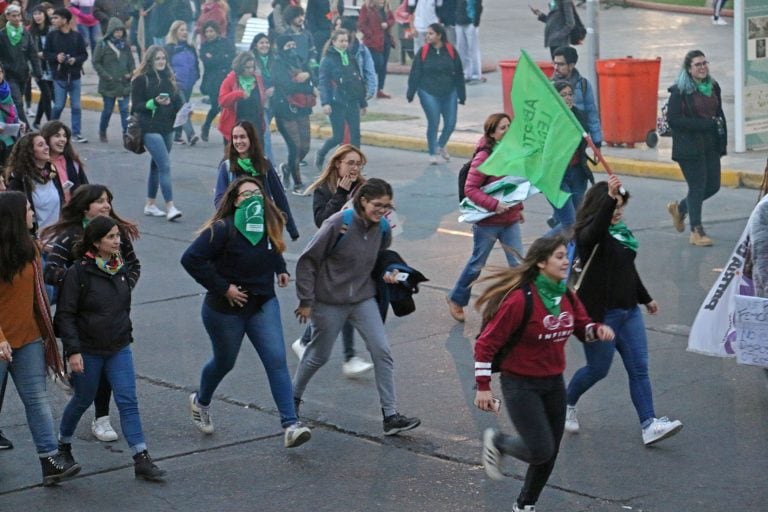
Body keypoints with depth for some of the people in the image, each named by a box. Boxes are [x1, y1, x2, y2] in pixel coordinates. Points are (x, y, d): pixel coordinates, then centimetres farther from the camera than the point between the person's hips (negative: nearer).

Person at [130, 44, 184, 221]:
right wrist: (154, 103, -22)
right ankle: (170, 207, -17)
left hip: (166, 127, 7)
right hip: (150, 128, -7)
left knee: (157, 165, 15)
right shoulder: (141, 79, -6)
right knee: (165, 165, -15)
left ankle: (150, 204, 25)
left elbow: (177, 100, 19)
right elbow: (136, 105, -9)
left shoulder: (168, 78, 12)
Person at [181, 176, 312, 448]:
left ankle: (291, 425, -12)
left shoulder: (270, 225, 0)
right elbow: (191, 259, -27)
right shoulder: (222, 230, -22)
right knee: (225, 362, 16)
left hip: (263, 305, 4)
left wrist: (280, 269, 7)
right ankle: (200, 402, 48)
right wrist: (223, 287, -24)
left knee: (277, 361, -9)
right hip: (225, 310, -4)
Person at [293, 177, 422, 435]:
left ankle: (390, 416, -2)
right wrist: (306, 301, -11)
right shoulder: (338, 224, -21)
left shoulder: (382, 228, -4)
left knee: (382, 352, -6)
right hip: (329, 301, -4)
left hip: (364, 300, 4)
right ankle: (293, 399, 38)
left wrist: (386, 273, -1)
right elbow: (308, 261, -13)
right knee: (318, 355, 11)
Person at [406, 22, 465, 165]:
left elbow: (459, 73, 6)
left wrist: (461, 94, 6)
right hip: (429, 93, -2)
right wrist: (411, 92, -2)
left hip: (449, 93, 2)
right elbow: (415, 73, 0)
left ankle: (441, 145, 30)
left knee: (451, 122, 1)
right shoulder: (423, 52, -2)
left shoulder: (451, 51, 1)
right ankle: (433, 153, 8)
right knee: (433, 122, -6)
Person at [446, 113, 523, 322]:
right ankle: (456, 299, 31)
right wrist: (494, 205, -28)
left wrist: (519, 208, 19)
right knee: (477, 264, 10)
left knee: (518, 263, -3)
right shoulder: (484, 156, -18)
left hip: (510, 220, 5)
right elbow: (470, 189, -20)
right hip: (487, 221, -5)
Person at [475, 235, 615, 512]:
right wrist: (483, 387, -16)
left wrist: (598, 330, -8)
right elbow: (487, 343, -17)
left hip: (554, 383, 7)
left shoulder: (566, 296, 1)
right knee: (541, 450, -12)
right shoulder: (520, 299, -22)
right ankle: (496, 442, 17)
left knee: (550, 453, 11)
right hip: (521, 385, -7)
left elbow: (582, 327, 16)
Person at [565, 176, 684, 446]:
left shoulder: (622, 231, 10)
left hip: (629, 311, 7)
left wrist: (645, 298, 31)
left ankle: (649, 425, -1)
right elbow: (594, 234, -42)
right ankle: (566, 404, 31)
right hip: (600, 314, -7)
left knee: (639, 368, 1)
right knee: (598, 369, 4)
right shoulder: (587, 234, -14)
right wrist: (609, 198, -55)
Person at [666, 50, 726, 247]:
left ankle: (679, 208, 33)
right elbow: (673, 119, -16)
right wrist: (703, 124, -20)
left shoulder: (713, 86, 10)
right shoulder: (680, 90, -10)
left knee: (713, 185, 8)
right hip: (689, 147, -7)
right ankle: (697, 232, 7)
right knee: (697, 186, -3)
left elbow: (719, 114, 17)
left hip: (710, 146, 7)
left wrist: (723, 138, 5)